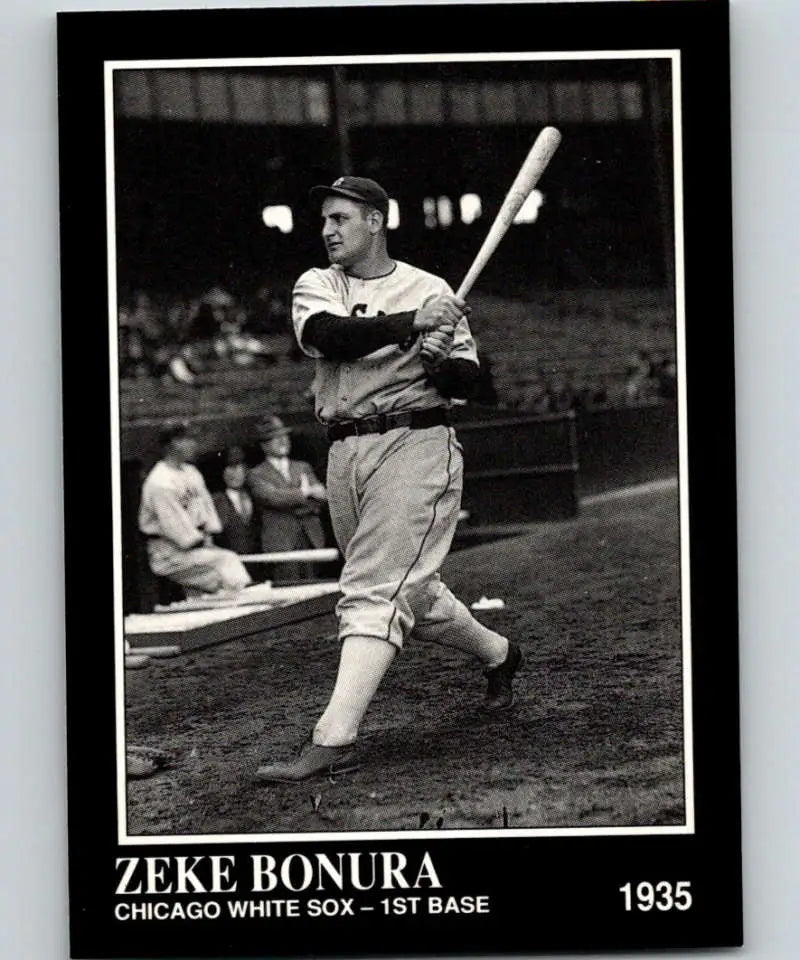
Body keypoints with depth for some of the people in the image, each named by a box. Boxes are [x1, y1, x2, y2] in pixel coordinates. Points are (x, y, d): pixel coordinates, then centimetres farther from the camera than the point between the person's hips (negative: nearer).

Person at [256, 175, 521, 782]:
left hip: (416, 444, -5)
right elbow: (325, 335, -15)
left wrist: (442, 361, -20)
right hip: (346, 454, 5)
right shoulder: (317, 285, 9)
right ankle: (498, 654, 41)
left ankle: (333, 740, -23)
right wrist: (411, 324, -23)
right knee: (411, 589, 15)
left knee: (376, 590, -16)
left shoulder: (430, 290, 4)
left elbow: (471, 382, 2)